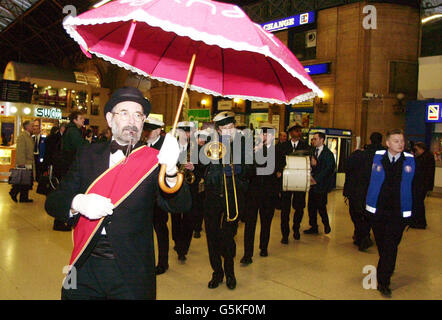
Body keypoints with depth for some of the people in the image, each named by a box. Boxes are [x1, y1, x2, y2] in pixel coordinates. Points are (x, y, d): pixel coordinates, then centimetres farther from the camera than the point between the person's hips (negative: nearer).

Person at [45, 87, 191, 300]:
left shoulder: (154, 160, -6)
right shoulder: (88, 154, 4)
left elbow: (181, 205, -19)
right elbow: (53, 202, 3)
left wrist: (170, 172, -39)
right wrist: (78, 203, -19)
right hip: (85, 269, 3)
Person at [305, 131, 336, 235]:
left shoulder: (328, 153, -8)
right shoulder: (313, 152, 11)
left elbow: (328, 169, -13)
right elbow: (310, 167, 12)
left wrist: (316, 179, -16)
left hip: (321, 185, -6)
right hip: (313, 184, 6)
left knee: (321, 207, -2)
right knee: (311, 207, 8)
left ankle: (326, 225, 22)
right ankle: (313, 227, 21)